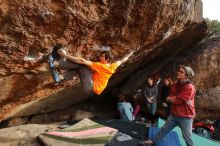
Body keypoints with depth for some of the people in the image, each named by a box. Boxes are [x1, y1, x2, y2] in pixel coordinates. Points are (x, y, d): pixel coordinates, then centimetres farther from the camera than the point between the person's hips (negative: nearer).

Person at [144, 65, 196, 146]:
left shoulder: (189, 87, -21)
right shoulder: (176, 85, 5)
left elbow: (178, 100, -24)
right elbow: (170, 99, 2)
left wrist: (170, 98, -6)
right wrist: (176, 98, -17)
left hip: (185, 117, -7)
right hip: (174, 114, 7)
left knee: (187, 138, 6)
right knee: (164, 129, 19)